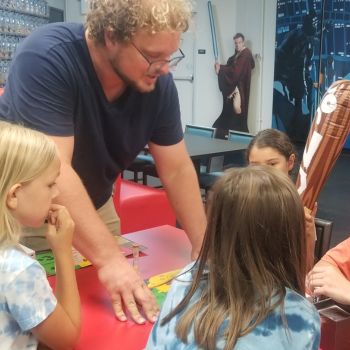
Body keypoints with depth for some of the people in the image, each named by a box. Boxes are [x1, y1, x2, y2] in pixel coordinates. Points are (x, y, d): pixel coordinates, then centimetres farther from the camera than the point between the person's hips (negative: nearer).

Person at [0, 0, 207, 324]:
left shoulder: (158, 83, -14)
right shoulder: (46, 57, -31)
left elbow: (177, 170, -8)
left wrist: (203, 247, -13)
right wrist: (109, 258, -43)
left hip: (93, 207, 5)